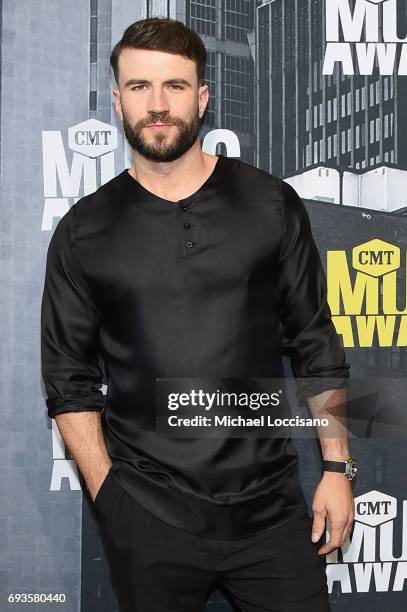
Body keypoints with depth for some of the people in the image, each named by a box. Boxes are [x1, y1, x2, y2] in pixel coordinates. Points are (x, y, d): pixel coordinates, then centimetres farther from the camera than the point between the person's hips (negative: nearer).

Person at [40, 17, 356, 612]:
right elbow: (68, 379, 4)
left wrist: (337, 467, 2)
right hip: (147, 518, 0)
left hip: (271, 506, 1)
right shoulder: (84, 231, 1)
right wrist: (107, 494, -3)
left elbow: (316, 345, 5)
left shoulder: (270, 203, 2)